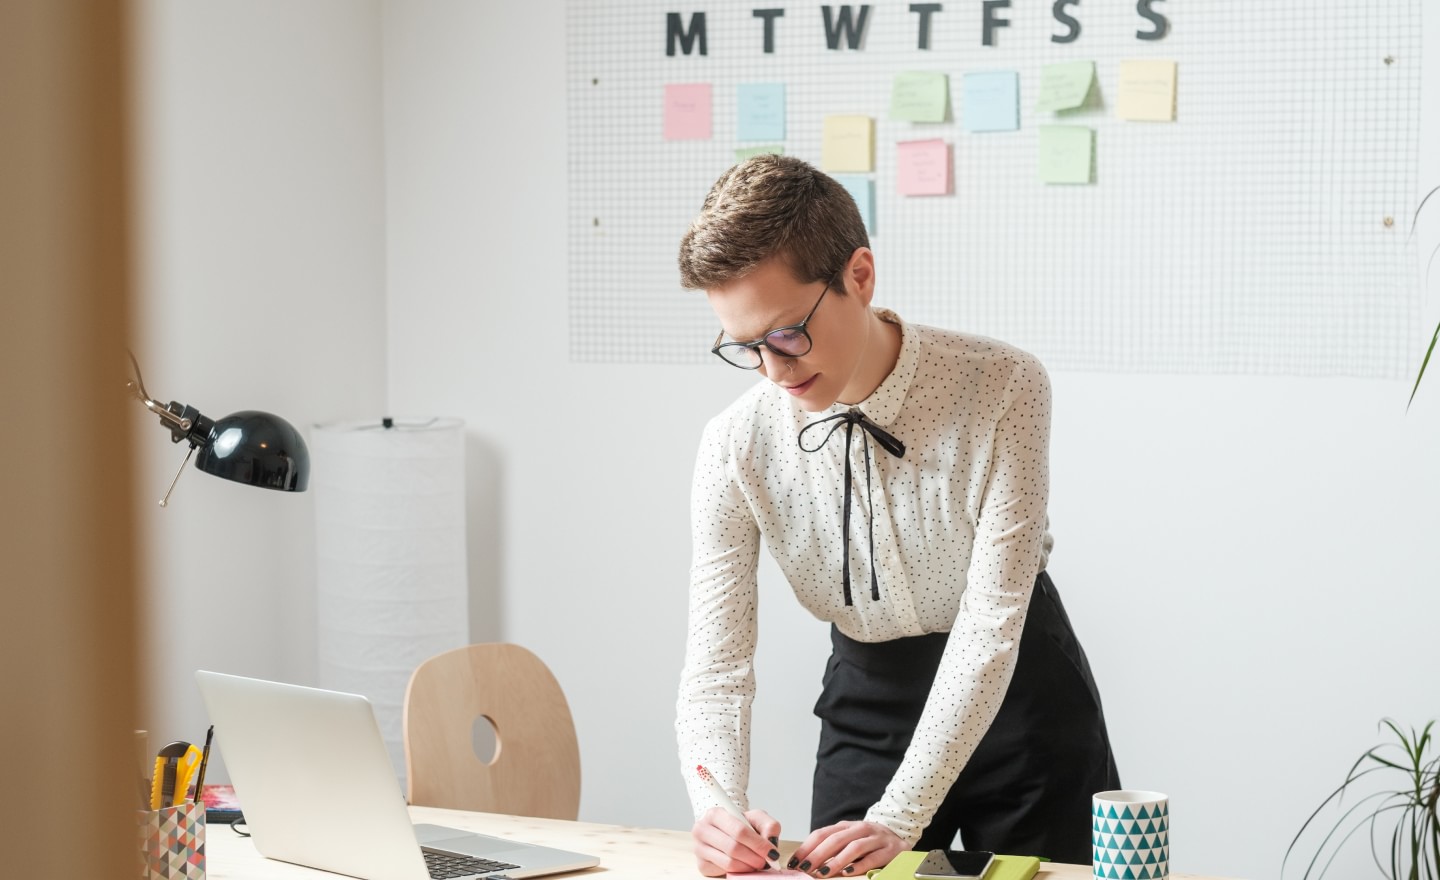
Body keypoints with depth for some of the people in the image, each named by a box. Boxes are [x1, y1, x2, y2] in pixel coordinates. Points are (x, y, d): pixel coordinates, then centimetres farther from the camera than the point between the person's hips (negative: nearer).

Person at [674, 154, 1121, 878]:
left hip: (1019, 692, -2)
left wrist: (898, 818, -31)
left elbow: (990, 625, -25)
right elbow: (716, 665, -16)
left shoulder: (1002, 390, -24)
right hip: (867, 704, 2)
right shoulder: (737, 447, -16)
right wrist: (717, 808, -36)